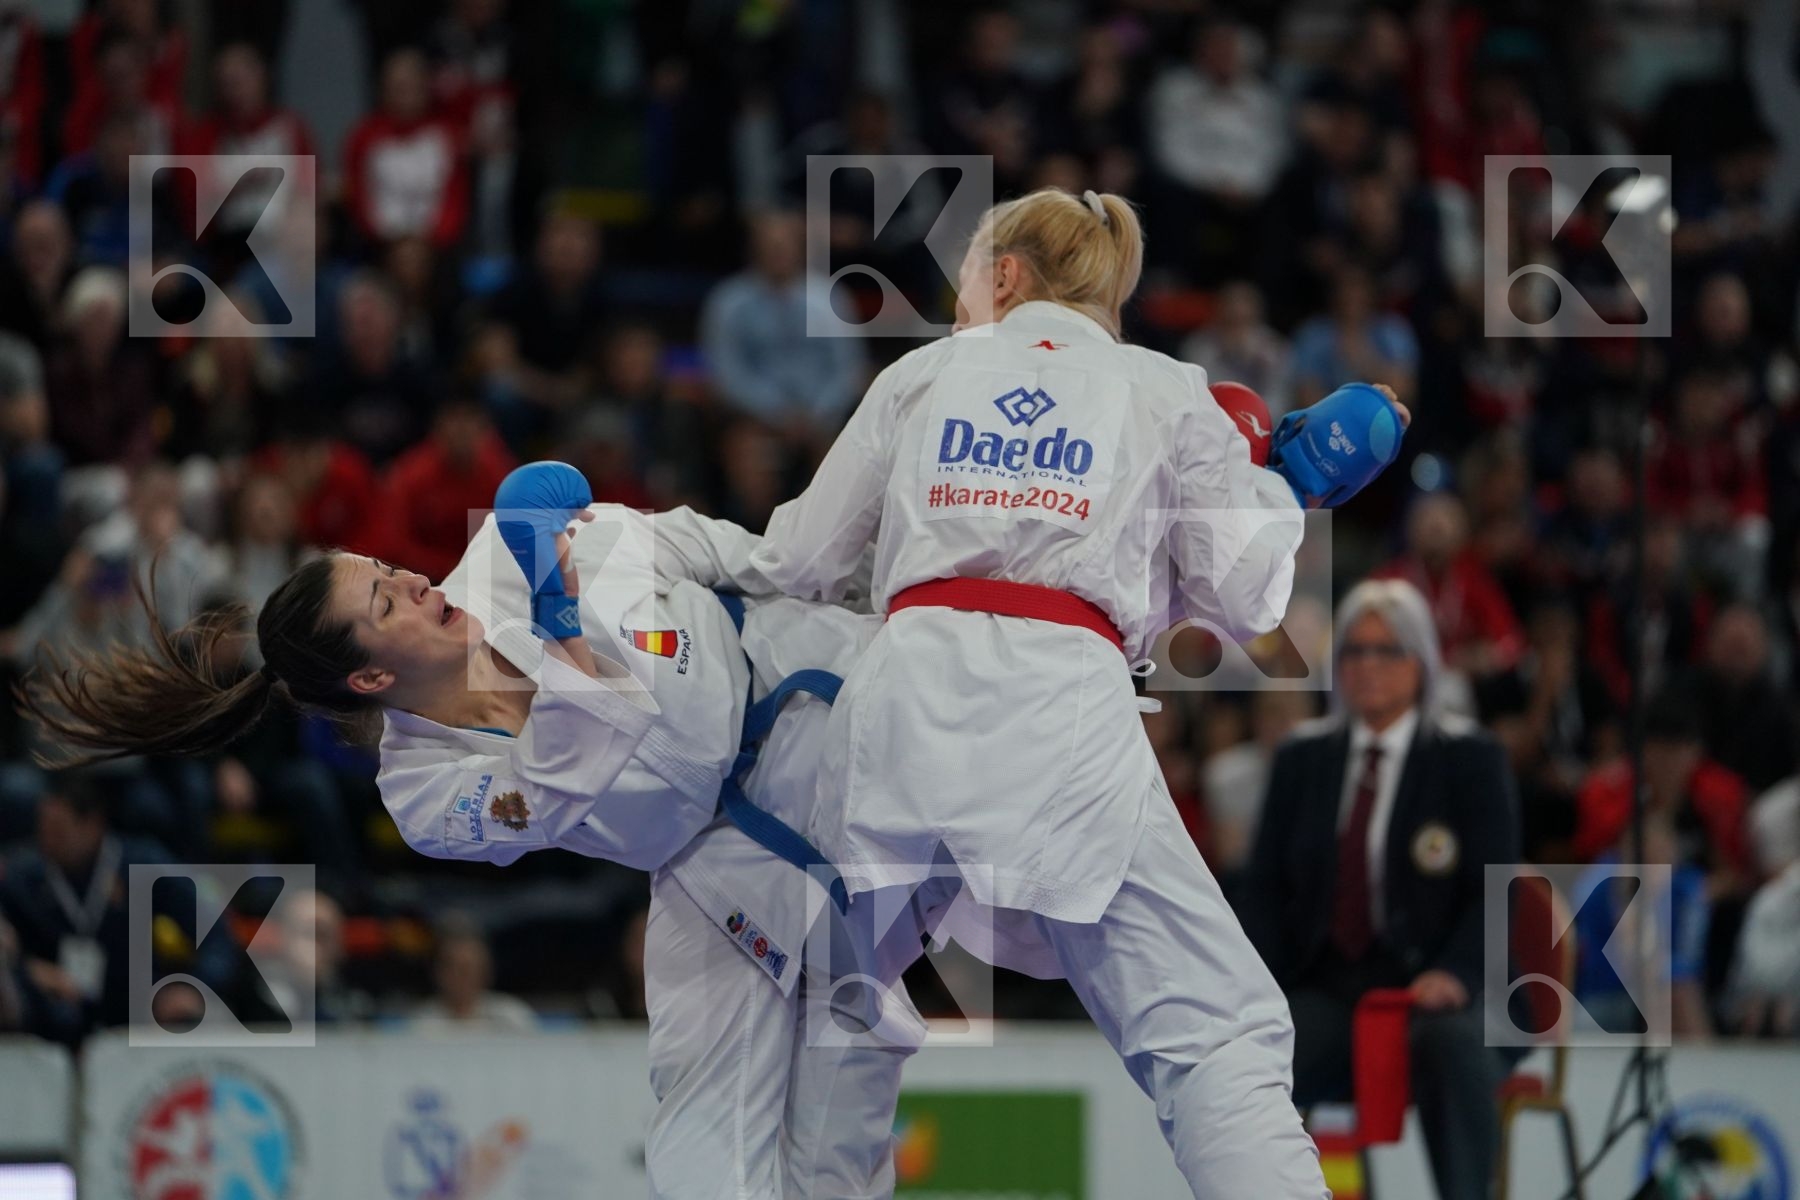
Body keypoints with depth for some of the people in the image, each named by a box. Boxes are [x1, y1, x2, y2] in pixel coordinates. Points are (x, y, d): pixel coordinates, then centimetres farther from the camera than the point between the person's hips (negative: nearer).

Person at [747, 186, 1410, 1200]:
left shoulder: (925, 374, 21)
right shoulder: (1168, 394, 17)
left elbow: (804, 563, 22)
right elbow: (1243, 600, 15)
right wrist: (1290, 488, 33)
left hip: (909, 687, 2)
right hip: (1064, 702, -2)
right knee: (1218, 1037, -7)